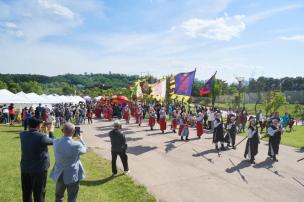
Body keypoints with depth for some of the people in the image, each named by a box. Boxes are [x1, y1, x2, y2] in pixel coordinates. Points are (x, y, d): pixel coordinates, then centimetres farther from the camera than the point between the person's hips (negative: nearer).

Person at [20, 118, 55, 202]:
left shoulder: (23, 135, -7)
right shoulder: (42, 137, -21)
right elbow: (53, 141, -3)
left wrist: (42, 130, 15)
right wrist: (51, 131, 11)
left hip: (25, 168, 5)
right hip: (39, 168, -5)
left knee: (26, 192, 20)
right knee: (39, 193, 11)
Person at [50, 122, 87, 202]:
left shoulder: (56, 142, -13)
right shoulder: (76, 145, -24)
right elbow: (84, 149, -2)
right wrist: (80, 138, 11)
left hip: (59, 175, 4)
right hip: (72, 176, -4)